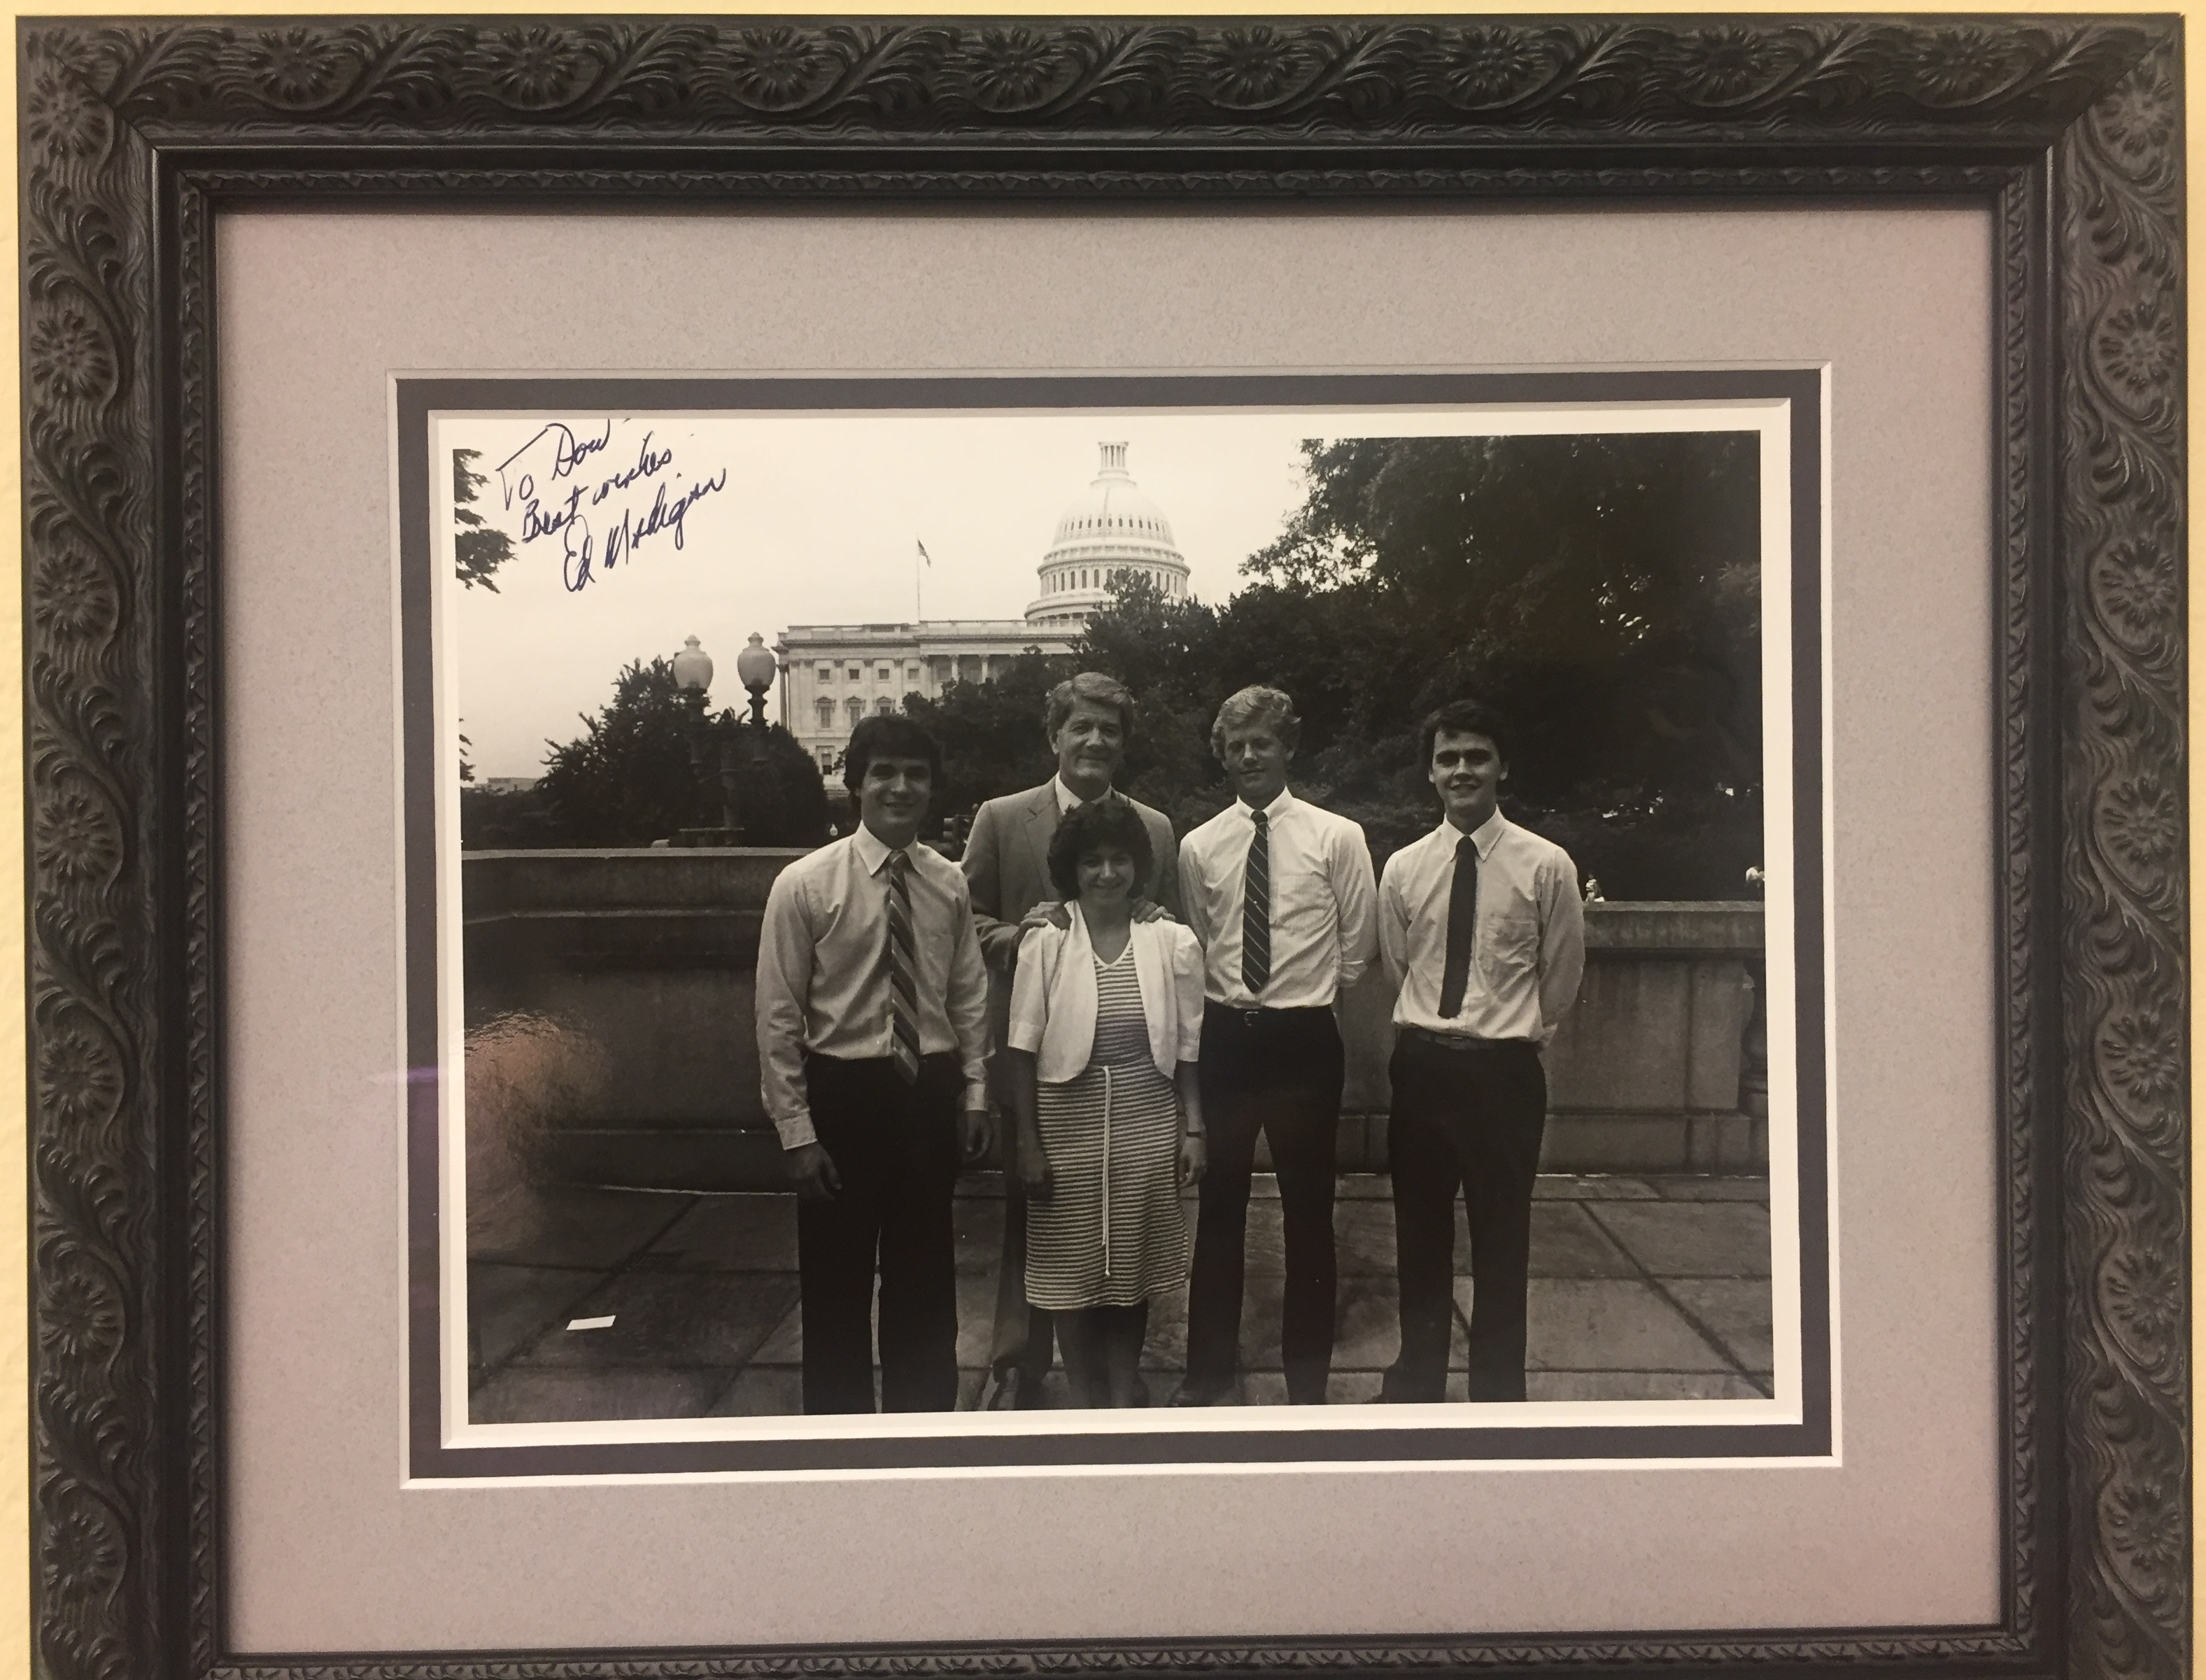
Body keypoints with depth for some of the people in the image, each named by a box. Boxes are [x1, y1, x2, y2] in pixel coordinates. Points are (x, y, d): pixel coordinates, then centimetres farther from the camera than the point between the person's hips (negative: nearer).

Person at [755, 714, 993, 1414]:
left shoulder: (949, 884, 0)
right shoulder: (804, 884, -10)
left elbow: (969, 997, 8)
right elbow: (779, 1017, -9)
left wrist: (975, 1094, 4)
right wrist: (796, 1131, -11)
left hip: (930, 1090, 3)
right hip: (843, 1091, -3)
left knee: (924, 1272, 17)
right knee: (837, 1278, 10)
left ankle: (924, 1413, 34)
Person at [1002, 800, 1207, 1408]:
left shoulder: (1173, 943, 0)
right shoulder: (1045, 943, -4)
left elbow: (1186, 1049, 6)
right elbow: (1023, 1050, -3)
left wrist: (1193, 1130, 2)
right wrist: (1028, 1142, -6)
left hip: (1148, 1125, 1)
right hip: (1068, 1126, -1)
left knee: (1134, 1266, 10)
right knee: (1071, 1267, 6)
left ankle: (1123, 1397, 25)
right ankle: (1085, 1398, 23)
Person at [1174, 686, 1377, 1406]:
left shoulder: (1337, 837, -4)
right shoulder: (1198, 846, 3)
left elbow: (1355, 952, 2)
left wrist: (1305, 998, 4)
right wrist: (1227, 1002, 7)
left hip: (1304, 1039, -2)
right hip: (1225, 1039, 2)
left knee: (1308, 1211, 8)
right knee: (1219, 1208, 11)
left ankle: (1307, 1375, 22)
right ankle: (1209, 1367, 25)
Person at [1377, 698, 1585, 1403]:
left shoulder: (1547, 866, -7)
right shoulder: (1402, 869, 2)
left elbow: (1562, 978, 5)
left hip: (1505, 1067, -3)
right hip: (1422, 1065, 3)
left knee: (1502, 1239, 7)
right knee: (1420, 1233, 14)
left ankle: (1498, 1389, 22)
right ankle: (1418, 1375, 30)